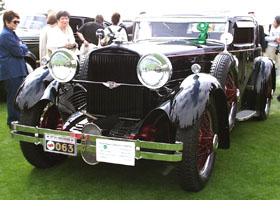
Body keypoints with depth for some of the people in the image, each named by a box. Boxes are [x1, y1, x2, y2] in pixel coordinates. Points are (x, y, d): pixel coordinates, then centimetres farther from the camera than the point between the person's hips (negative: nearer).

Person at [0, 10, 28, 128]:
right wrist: (22, 47, 2)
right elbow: (19, 52, -18)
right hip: (11, 71, -10)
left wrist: (21, 47, -4)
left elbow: (25, 49, 16)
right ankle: (13, 122, 3)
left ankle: (17, 119, 24)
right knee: (13, 97, -4)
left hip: (16, 71, 10)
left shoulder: (12, 34, 19)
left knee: (17, 96, 15)